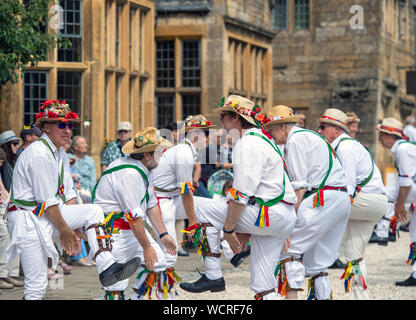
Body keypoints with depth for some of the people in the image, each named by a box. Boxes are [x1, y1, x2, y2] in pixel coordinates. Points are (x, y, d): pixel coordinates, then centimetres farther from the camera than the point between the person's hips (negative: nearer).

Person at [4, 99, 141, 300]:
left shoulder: (60, 154, 12)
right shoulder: (39, 154, -17)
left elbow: (67, 193, 12)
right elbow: (47, 201, -17)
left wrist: (75, 227, 3)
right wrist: (64, 229, -10)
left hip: (47, 216, 9)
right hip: (27, 219, -9)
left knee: (93, 211, -6)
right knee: (37, 284, -12)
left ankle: (106, 268, -19)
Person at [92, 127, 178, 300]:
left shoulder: (145, 169, 7)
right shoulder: (129, 174, -25)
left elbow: (151, 204, 15)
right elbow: (134, 216, -24)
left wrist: (163, 235, 13)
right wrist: (147, 247, -17)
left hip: (133, 227, 10)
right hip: (113, 231, -10)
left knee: (157, 261, 10)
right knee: (116, 281, -11)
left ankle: (136, 297, 20)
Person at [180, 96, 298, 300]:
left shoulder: (248, 144, -11)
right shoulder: (261, 139, 21)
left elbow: (241, 193, -17)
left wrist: (228, 229, -12)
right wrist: (244, 230, 19)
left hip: (269, 214, -10)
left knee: (205, 211, 0)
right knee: (263, 285, 9)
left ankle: (213, 276, 1)